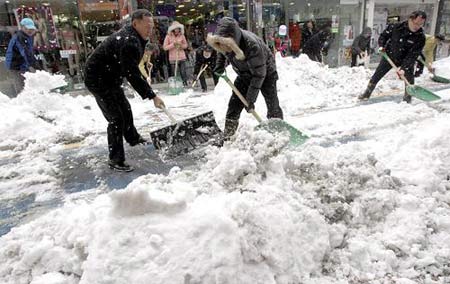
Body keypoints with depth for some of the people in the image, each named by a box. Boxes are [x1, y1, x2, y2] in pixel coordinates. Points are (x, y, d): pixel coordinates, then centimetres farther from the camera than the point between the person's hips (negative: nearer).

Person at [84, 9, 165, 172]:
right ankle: (115, 160, -2)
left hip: (110, 78, 11)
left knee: (125, 108, 22)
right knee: (116, 118, -11)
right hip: (98, 80, -11)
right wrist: (152, 96, -31)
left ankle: (132, 138, 45)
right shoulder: (128, 42, -29)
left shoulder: (131, 36, 5)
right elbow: (132, 75, -33)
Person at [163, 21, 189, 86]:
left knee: (183, 72, -1)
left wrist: (181, 45, -9)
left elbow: (186, 45, 12)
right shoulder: (168, 36, -3)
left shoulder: (182, 35, 3)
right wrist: (173, 44, -17)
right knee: (175, 74, 0)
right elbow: (165, 47, -6)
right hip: (173, 58, -2)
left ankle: (185, 85, 9)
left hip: (182, 57, 2)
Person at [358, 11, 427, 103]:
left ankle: (407, 99, 15)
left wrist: (403, 68, -33)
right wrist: (381, 46, -15)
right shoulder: (396, 27, -19)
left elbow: (412, 56, -24)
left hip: (406, 61, -1)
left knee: (409, 80, -5)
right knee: (376, 76, 4)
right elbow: (384, 35, 0)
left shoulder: (420, 37, -22)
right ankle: (367, 93, 20)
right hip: (389, 56, 1)